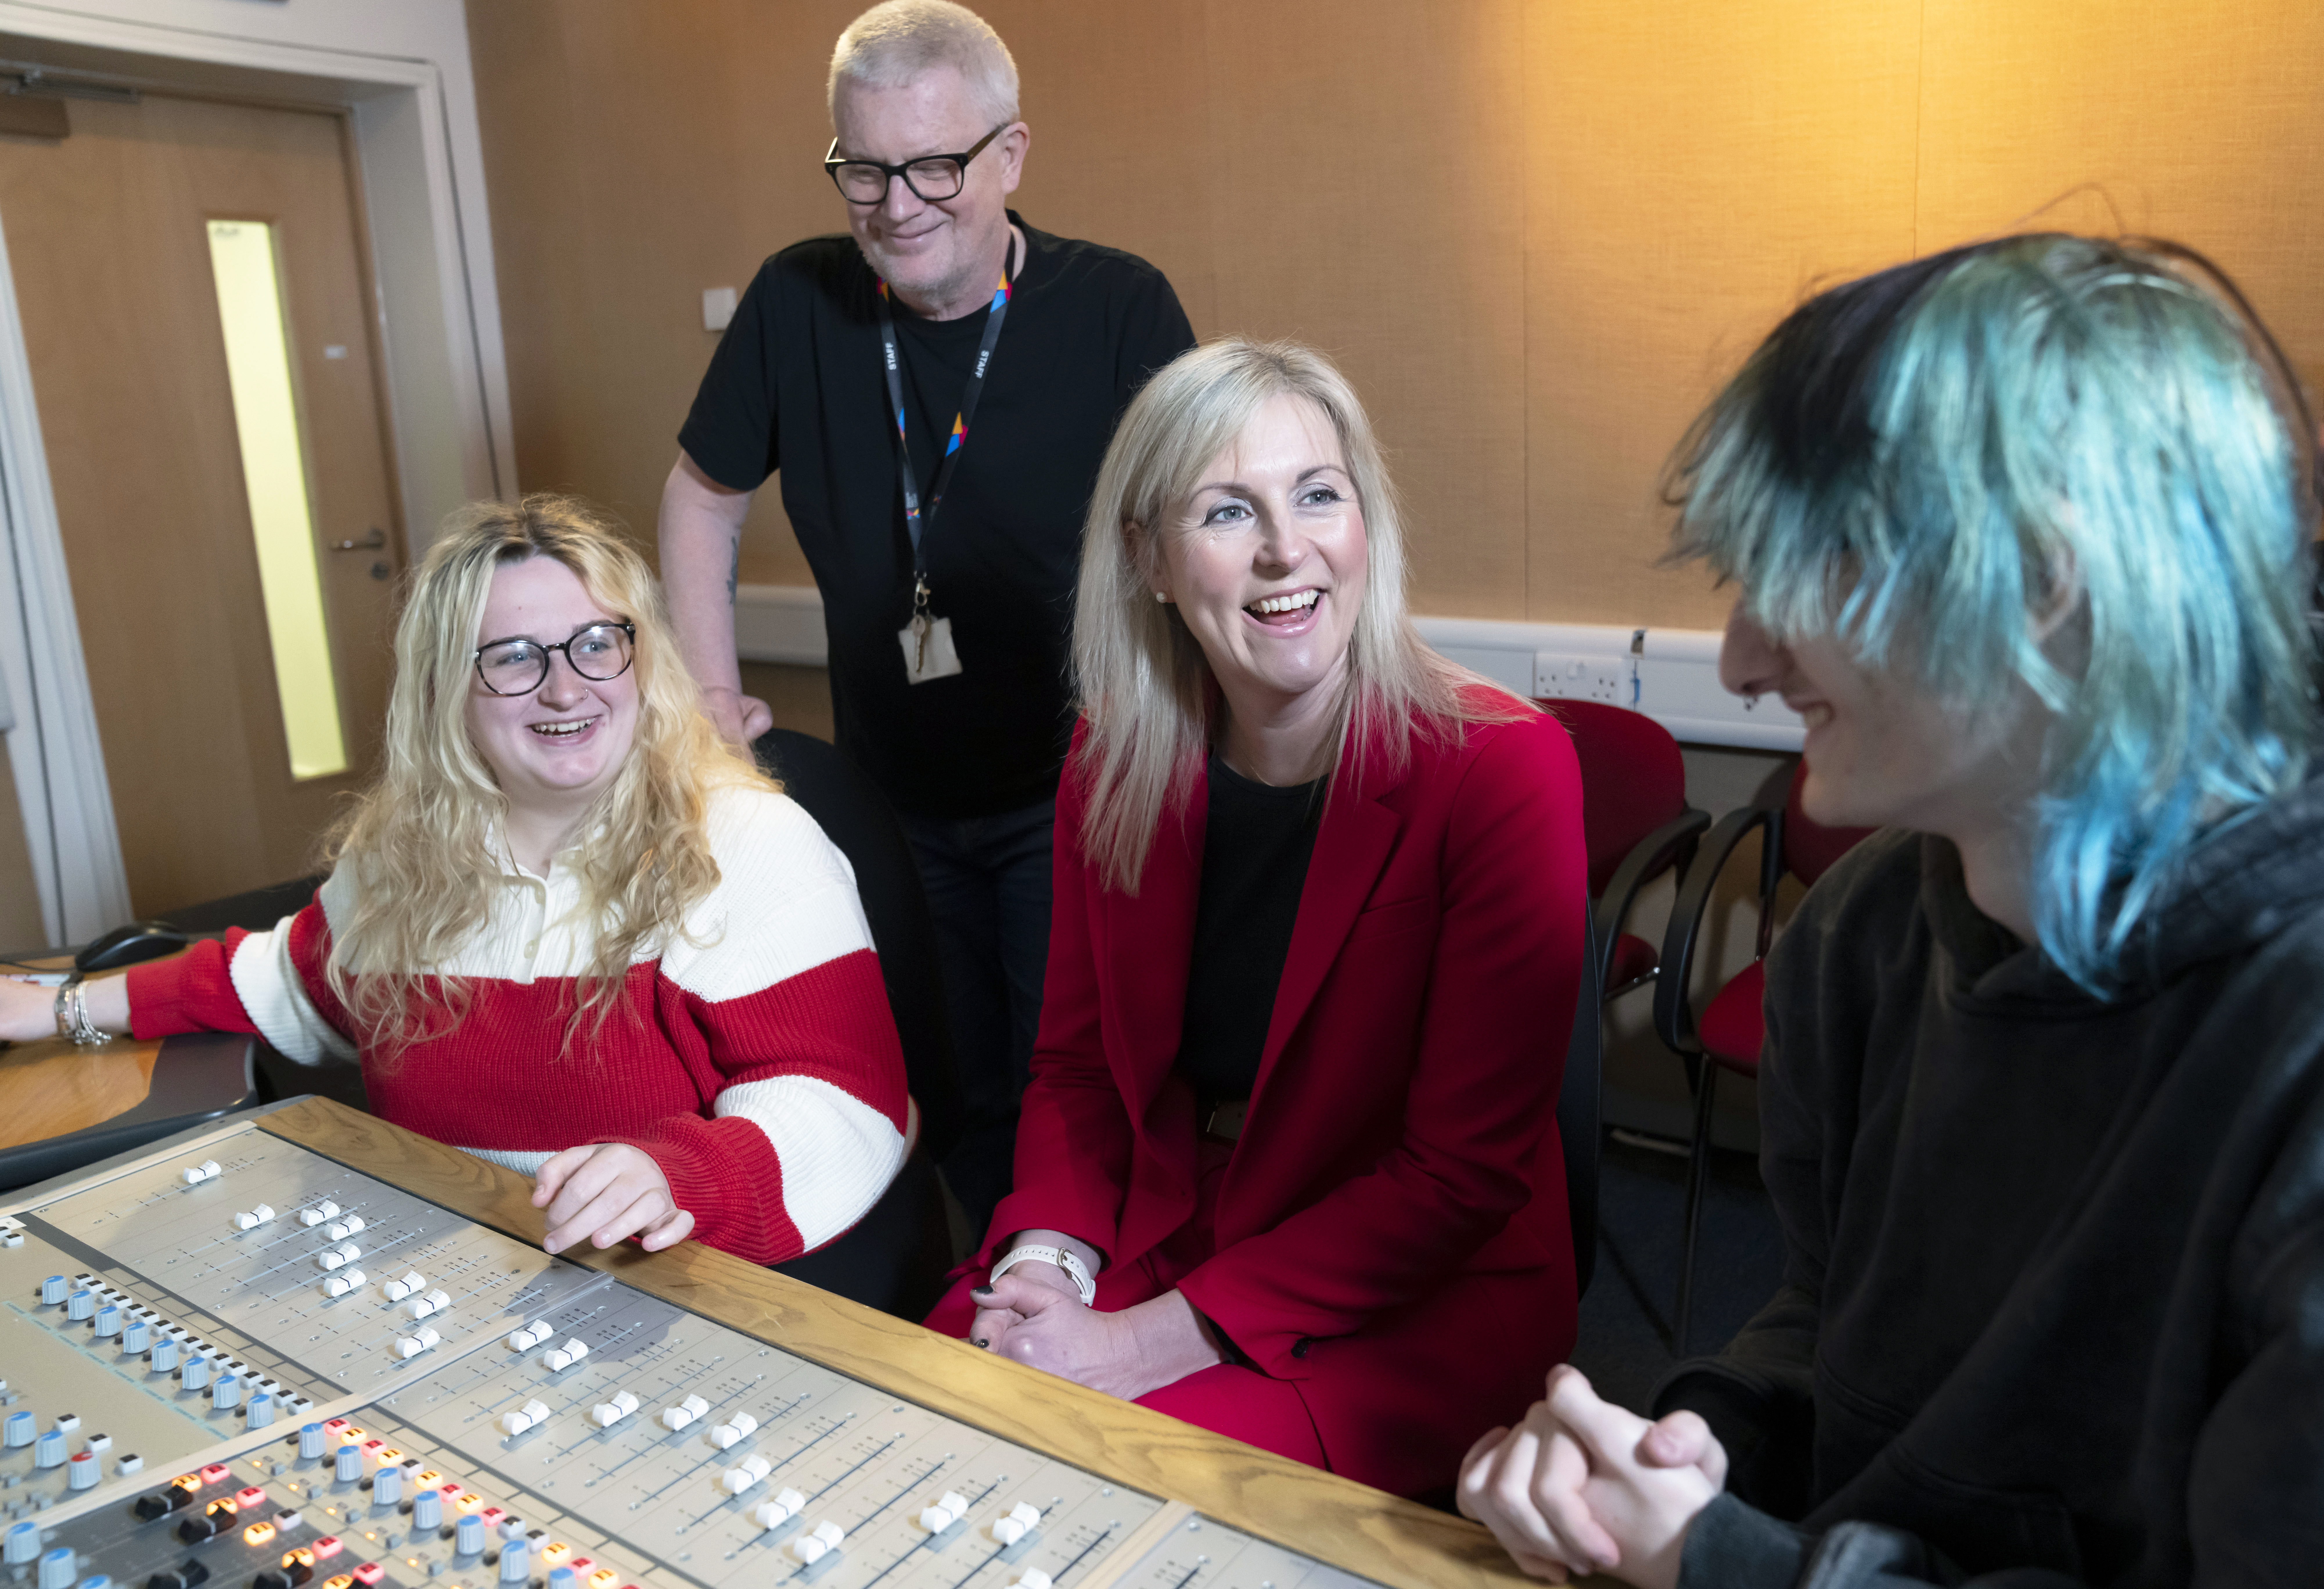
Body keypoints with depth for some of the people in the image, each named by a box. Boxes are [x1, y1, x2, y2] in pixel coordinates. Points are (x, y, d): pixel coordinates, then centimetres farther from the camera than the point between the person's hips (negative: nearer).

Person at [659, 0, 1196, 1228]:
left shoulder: (1118, 308, -11)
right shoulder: (797, 302, -2)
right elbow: (704, 493, 11)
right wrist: (710, 696, 6)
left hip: (1072, 794, -3)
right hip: (896, 801, 4)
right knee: (956, 1099, 16)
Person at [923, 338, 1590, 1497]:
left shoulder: (1501, 768, -16)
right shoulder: (1115, 761, -1)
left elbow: (1462, 1171, -16)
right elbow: (1076, 1065, 8)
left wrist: (1152, 1343, -19)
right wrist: (1045, 1260, -12)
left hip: (1419, 1305, -4)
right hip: (1155, 1242, 5)